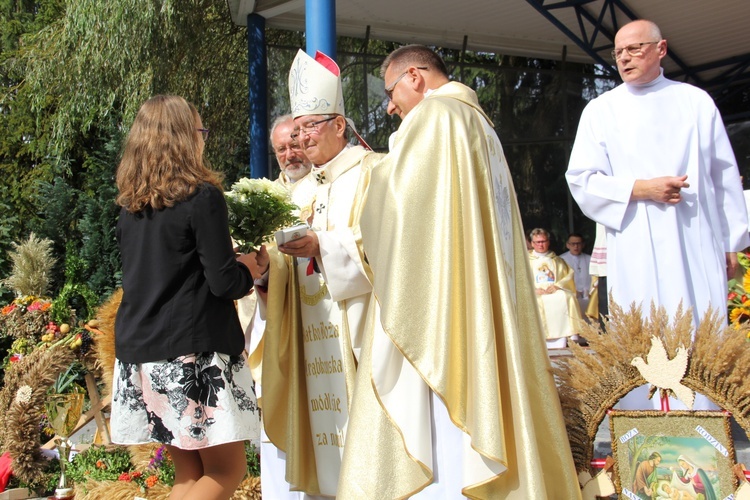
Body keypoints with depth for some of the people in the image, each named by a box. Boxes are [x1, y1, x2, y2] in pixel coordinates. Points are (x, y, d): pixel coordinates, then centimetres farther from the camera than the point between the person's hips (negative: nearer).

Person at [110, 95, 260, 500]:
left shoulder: (130, 206, 10)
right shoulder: (202, 197, -11)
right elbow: (224, 282, -14)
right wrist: (248, 267, 7)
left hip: (139, 351, 7)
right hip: (195, 352, -7)